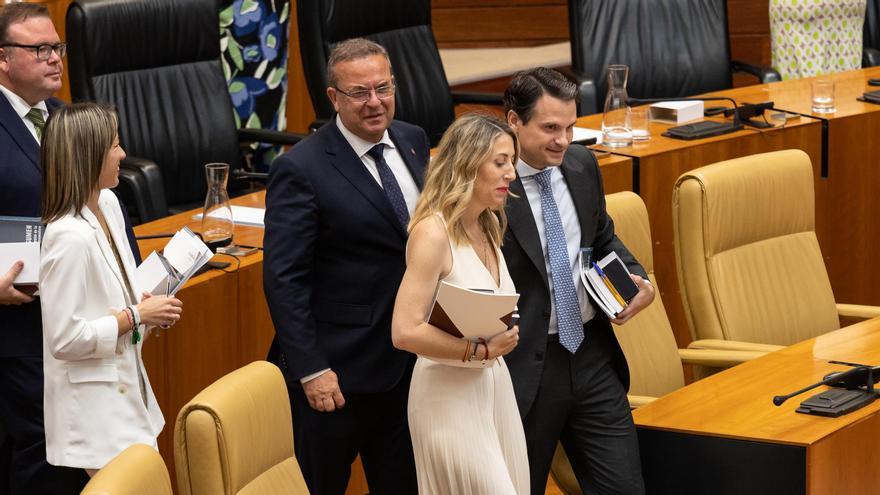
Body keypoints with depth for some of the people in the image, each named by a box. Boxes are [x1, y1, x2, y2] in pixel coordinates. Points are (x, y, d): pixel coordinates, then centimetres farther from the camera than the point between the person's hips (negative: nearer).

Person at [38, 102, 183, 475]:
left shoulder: (108, 204, 4)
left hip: (125, 389, 9)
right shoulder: (69, 236, -23)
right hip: (95, 411, -9)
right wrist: (137, 315, -14)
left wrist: (148, 307, 0)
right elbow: (64, 339, -22)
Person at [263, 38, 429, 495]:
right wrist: (311, 369, -21)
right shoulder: (301, 170, -16)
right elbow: (284, 279, -17)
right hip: (340, 370, -6)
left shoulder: (413, 141, 5)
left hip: (408, 362, 6)